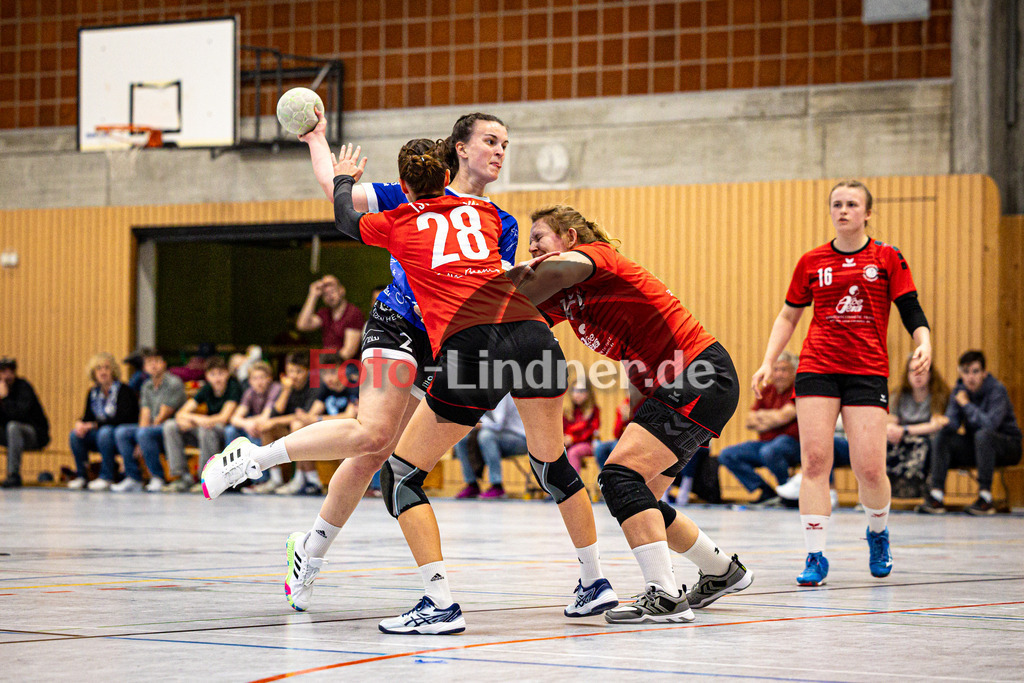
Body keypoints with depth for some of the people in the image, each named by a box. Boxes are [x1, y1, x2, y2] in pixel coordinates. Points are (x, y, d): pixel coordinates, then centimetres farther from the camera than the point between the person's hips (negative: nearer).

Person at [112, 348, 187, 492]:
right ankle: (133, 479, -12)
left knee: (144, 433, -33)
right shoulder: (147, 386, 15)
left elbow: (163, 416, -12)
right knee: (121, 432, -10)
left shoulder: (174, 383, -9)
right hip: (154, 427, 8)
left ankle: (158, 478, -24)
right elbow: (145, 416, 7)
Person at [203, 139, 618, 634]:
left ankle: (440, 604, -5)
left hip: (470, 346, -4)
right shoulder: (484, 212, 26)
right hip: (532, 331, 4)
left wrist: (344, 179, 60)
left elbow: (346, 220, 41)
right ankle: (594, 582, 31)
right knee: (552, 463, 25)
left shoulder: (399, 223, 19)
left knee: (402, 474, 7)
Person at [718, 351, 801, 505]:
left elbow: (784, 416, -18)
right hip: (765, 442, 8)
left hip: (791, 442, -8)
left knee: (769, 451, -41)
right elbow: (750, 421, 10)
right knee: (727, 455, -6)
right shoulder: (767, 391, 15)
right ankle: (766, 492, -9)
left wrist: (762, 415, 0)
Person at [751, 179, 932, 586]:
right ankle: (815, 556, -6)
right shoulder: (812, 262, 10)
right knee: (814, 461, -10)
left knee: (869, 468, -7)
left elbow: (911, 309, 2)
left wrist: (924, 343, -17)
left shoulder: (887, 259, 5)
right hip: (817, 368, 2)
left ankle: (878, 533, 25)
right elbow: (788, 315, 17)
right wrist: (768, 362, 9)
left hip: (868, 372, -1)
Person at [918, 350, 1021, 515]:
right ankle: (936, 495, -23)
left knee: (983, 434, -35)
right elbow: (952, 424, -7)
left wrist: (966, 404, -19)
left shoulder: (997, 390, -17)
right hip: (974, 446, 6)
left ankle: (985, 498, -34)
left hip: (1008, 446, -6)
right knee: (943, 436, -15)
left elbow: (990, 424, -31)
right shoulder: (960, 390, 0)